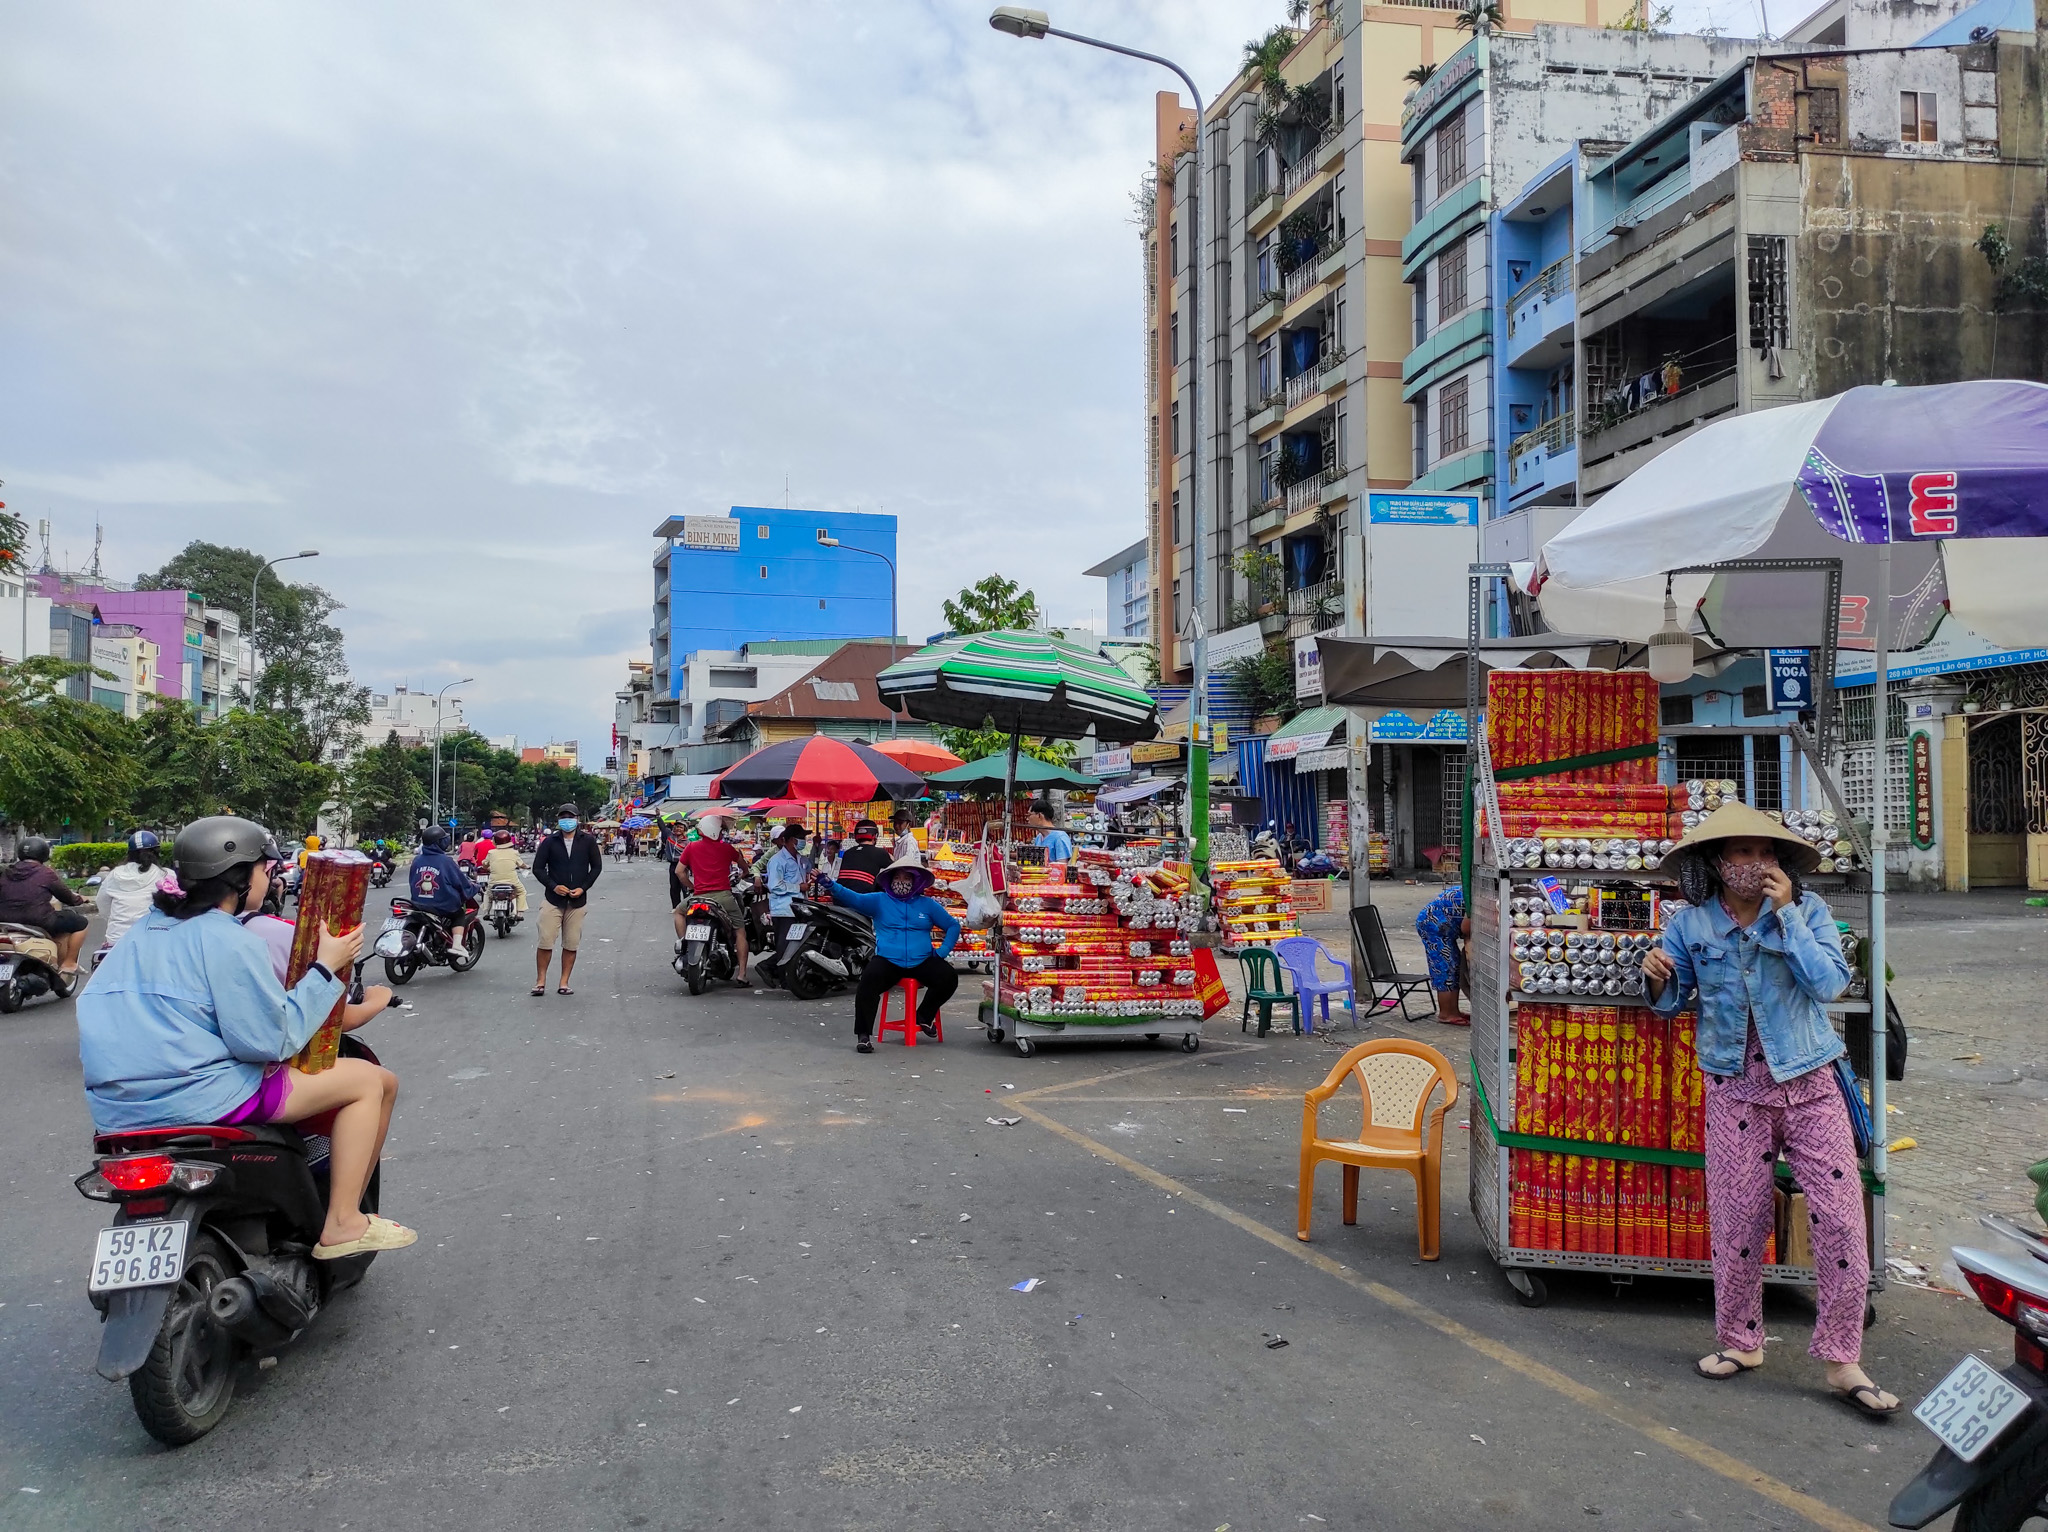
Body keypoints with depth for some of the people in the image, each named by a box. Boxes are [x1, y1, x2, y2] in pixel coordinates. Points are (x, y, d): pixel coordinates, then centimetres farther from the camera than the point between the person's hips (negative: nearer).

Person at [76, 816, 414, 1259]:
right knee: (372, 1080, -2)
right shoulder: (230, 941, -13)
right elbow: (271, 1040, -16)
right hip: (200, 1098, -10)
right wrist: (325, 968, -9)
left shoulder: (146, 929, 13)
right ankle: (342, 1223, -4)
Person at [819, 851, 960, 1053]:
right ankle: (863, 1034, -15)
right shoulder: (879, 901, 8)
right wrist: (830, 885, -25)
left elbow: (953, 925, 16)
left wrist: (943, 951, 2)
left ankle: (924, 1016, 11)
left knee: (949, 978, -19)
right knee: (868, 982, -31)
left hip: (922, 961, 2)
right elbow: (853, 898, -7)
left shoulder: (928, 904, 12)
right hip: (887, 960, -2)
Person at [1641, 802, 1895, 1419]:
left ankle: (1843, 1362, 9)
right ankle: (1740, 1342, 25)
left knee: (1842, 1219, -4)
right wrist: (1658, 980, -14)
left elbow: (1830, 983, -16)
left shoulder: (1807, 909, -3)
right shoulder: (1690, 923, 0)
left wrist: (1786, 914, -18)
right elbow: (1672, 1003, 8)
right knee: (1737, 1222, 6)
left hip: (1809, 1084, -1)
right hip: (1736, 1090, 1)